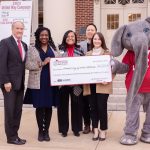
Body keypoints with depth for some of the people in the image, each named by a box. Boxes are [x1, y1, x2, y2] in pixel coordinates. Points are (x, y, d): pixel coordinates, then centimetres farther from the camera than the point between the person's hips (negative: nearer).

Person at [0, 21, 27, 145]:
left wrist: (23, 81, 8)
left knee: (18, 110, 8)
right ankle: (11, 137, 10)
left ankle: (15, 135, 18)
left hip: (20, 83, 6)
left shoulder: (24, 45, 15)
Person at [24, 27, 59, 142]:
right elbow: (28, 65, -6)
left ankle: (46, 131, 19)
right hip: (38, 83, -2)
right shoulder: (32, 49, 3)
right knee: (39, 107, 1)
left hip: (51, 82, 2)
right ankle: (40, 131, 17)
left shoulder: (53, 48, 12)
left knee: (49, 106, 6)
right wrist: (42, 63, -15)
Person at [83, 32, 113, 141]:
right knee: (93, 107, 7)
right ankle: (95, 130, 17)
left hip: (102, 85, -4)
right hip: (90, 85, 4)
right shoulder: (88, 54, 14)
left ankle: (103, 131, 12)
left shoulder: (107, 53, 2)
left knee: (102, 107, -3)